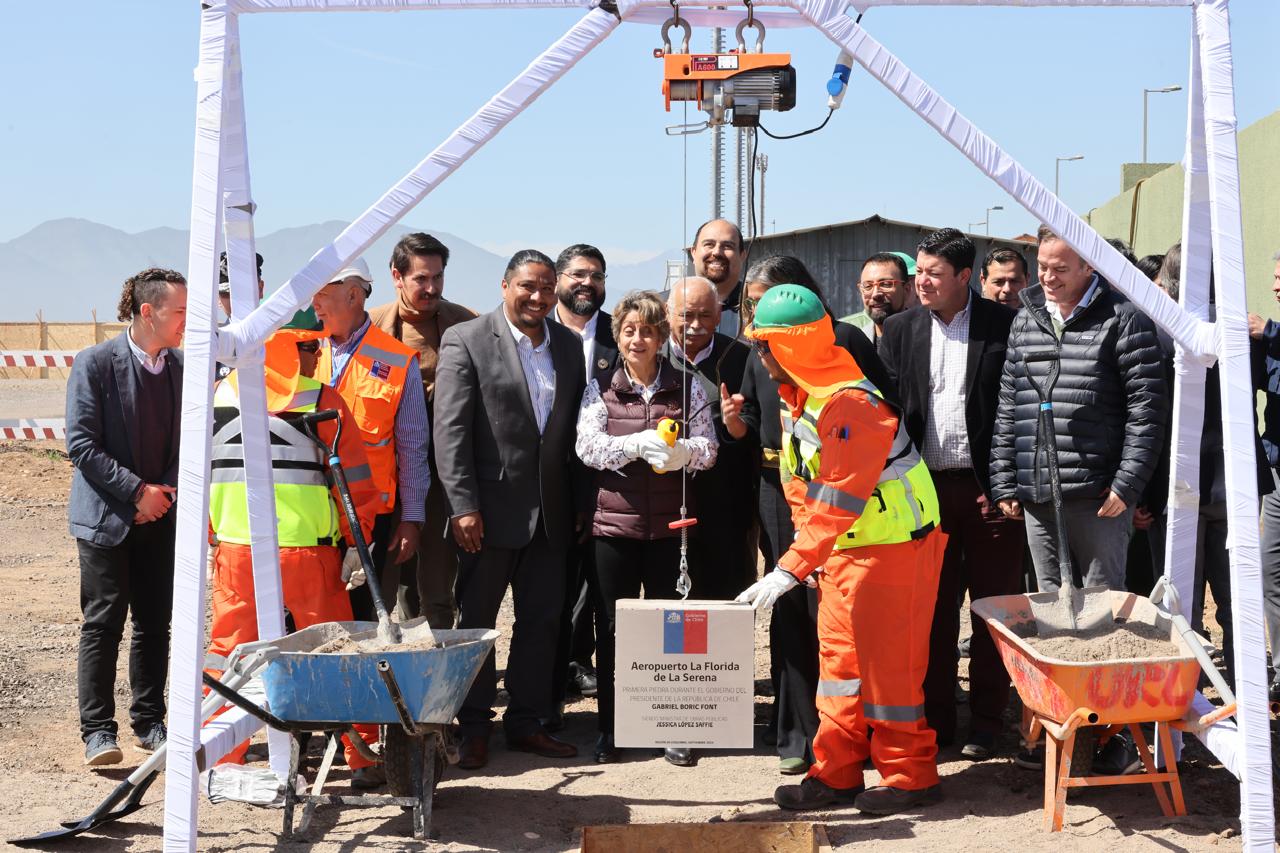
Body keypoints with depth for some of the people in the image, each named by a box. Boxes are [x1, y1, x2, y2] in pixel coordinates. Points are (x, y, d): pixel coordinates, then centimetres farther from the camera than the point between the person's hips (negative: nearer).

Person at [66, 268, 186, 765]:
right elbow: (81, 445, -11)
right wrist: (137, 491, -15)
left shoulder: (181, 366, 5)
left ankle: (149, 722, 19)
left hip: (161, 516, 4)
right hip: (106, 515, -4)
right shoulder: (95, 364, -9)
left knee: (155, 623, 8)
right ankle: (97, 732, 3)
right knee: (104, 623, -4)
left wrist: (167, 489, -4)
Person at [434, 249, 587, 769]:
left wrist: (581, 503, 8)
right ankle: (474, 730, 17)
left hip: (550, 512, 5)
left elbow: (576, 430, 12)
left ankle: (526, 723, 22)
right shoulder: (466, 340, -6)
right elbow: (450, 430, -11)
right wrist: (463, 506, -16)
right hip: (491, 510, -5)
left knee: (542, 621, 10)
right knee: (476, 622, 6)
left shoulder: (568, 346, 10)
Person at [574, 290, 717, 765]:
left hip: (669, 525, 1)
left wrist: (681, 451, -22)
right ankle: (610, 729, 17)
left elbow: (708, 447, 0)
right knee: (613, 627, 6)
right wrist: (638, 445, -22)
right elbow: (586, 445, -7)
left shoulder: (687, 388, 7)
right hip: (614, 523, 0)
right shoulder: (600, 388, 4)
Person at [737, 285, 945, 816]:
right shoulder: (796, 396, 7)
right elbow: (801, 485, 14)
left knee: (887, 661, -2)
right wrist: (812, 551, 10)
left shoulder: (848, 402, -25)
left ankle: (910, 776, 11)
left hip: (892, 544, -10)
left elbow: (839, 500, -29)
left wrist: (790, 569, -30)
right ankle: (837, 774, 18)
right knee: (838, 655, 11)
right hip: (842, 548, 10)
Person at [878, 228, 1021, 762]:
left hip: (989, 487, -2)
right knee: (932, 609, 8)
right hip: (927, 488, 3)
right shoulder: (901, 331, 7)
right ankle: (933, 722, 18)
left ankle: (986, 724, 17)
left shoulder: (1003, 325, -3)